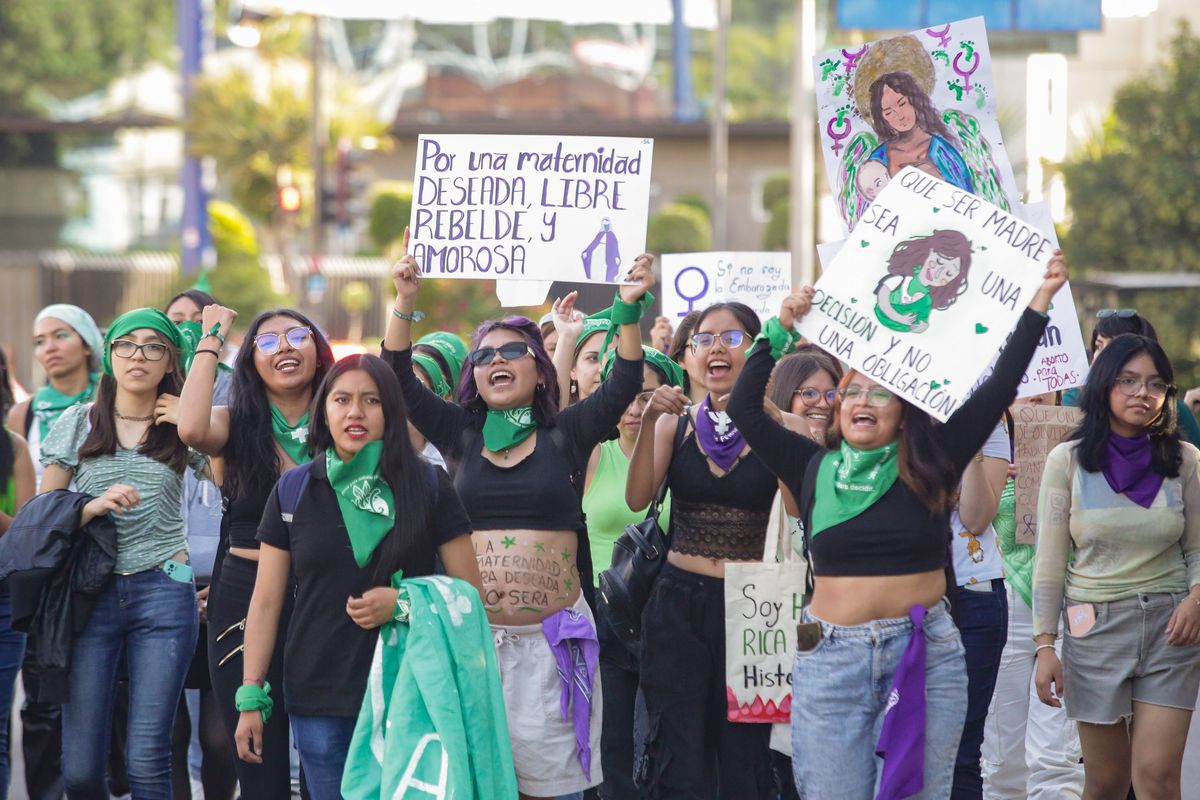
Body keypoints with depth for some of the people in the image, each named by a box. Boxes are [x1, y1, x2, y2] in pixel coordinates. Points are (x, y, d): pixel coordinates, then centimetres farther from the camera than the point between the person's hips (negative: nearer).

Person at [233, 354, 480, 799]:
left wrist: (403, 602, -15)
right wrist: (251, 698, 1)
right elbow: (266, 603, 6)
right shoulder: (294, 492, 5)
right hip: (319, 702, 1)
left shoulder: (427, 487, 1)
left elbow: (468, 591, 2)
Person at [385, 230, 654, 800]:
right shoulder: (462, 434, 10)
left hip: (550, 635, -1)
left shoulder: (566, 433, 6)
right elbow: (399, 379, 3)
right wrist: (405, 302, -8)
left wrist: (629, 310, -19)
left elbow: (623, 384, -6)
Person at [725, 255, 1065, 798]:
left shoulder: (929, 468, 4)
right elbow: (745, 410, 4)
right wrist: (779, 332, 0)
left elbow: (999, 388, 0)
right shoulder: (815, 469, 7)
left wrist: (1039, 304, -3)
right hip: (832, 659, 1)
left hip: (927, 656, -1)